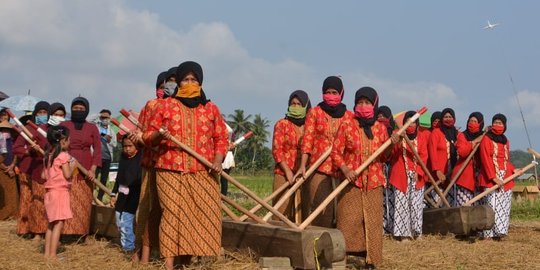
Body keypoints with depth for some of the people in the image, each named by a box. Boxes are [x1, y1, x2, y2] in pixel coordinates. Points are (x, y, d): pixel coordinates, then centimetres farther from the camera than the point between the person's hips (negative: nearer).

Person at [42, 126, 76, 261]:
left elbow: (44, 176, 13)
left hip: (50, 192, 9)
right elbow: (67, 175, -17)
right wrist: (72, 166, -1)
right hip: (60, 191, -9)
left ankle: (47, 253, 17)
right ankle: (52, 255, -11)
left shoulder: (48, 156, 11)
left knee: (51, 224, 15)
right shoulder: (63, 156, -13)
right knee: (59, 223, -8)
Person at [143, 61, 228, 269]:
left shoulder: (211, 109, 12)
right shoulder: (164, 106, 7)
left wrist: (218, 160, -4)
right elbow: (148, 137, 7)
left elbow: (221, 138, 12)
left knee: (202, 216, -3)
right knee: (172, 215, -9)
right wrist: (159, 135, -16)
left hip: (203, 174, 2)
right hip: (171, 172, -2)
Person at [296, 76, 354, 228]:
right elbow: (307, 140, -1)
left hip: (341, 169, 2)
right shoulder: (315, 113, 7)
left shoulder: (349, 117, 11)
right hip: (318, 168, -1)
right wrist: (302, 166, -13)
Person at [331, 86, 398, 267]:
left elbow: (384, 157, 10)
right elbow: (335, 152, -1)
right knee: (349, 220, -6)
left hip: (374, 182, 3)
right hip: (351, 181, -2)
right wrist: (345, 169, -17)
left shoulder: (380, 128, 7)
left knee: (372, 221, 3)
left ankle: (371, 260, 10)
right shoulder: (347, 126, -1)